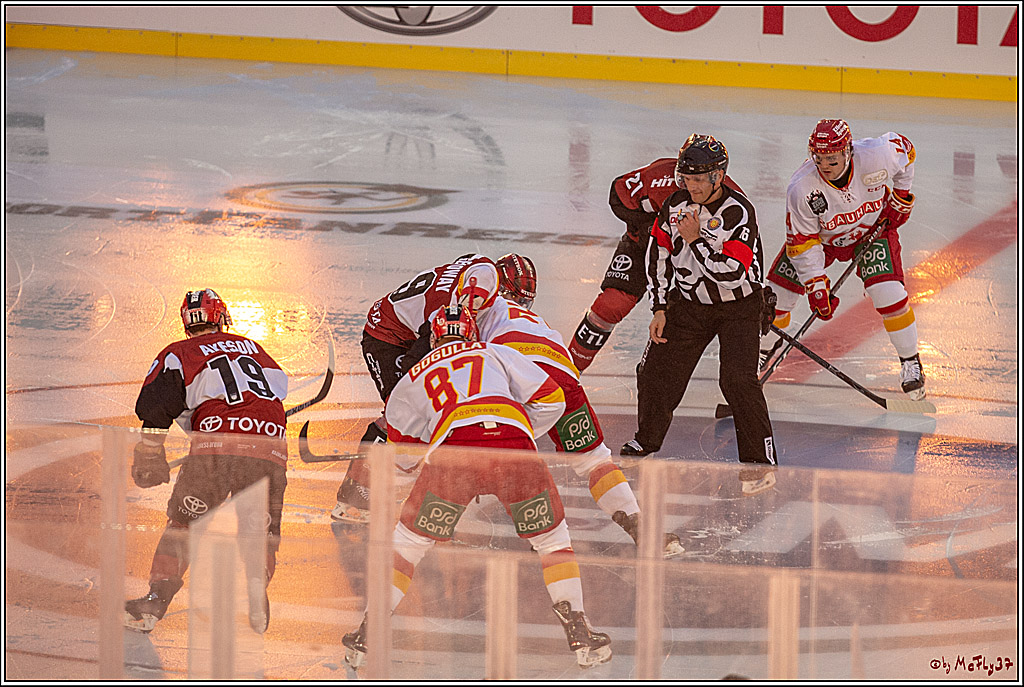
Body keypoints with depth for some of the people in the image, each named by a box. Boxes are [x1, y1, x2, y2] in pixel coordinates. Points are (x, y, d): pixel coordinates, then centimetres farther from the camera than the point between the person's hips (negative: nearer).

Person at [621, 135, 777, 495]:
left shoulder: (738, 213, -24)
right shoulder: (676, 205, -7)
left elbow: (732, 274, -30)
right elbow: (659, 254, 4)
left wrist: (695, 239, -30)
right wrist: (660, 309, 1)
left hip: (738, 306, -5)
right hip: (690, 303, 5)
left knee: (737, 378, -19)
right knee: (656, 369, 5)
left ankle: (760, 461, -9)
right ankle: (645, 442, 29)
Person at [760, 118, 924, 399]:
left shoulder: (877, 155, -33)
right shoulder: (801, 188, -33)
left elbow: (905, 149, -7)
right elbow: (802, 243, -23)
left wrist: (901, 195, -4)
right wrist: (815, 286, -25)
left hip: (874, 226, 0)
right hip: (822, 236, 0)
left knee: (889, 294, -17)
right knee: (778, 293, -3)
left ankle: (910, 363, 4)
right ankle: (765, 349, 28)